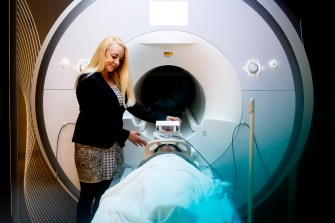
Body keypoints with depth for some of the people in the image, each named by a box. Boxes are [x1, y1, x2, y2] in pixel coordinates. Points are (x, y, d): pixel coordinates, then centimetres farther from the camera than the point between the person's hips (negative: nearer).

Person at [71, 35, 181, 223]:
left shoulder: (117, 81, 13)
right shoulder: (88, 81, -12)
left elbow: (134, 106, 7)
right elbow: (95, 118, -17)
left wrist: (163, 118, -5)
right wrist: (126, 134, -16)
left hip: (113, 145, 7)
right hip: (91, 146, -7)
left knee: (103, 192, 11)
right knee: (89, 194, 3)